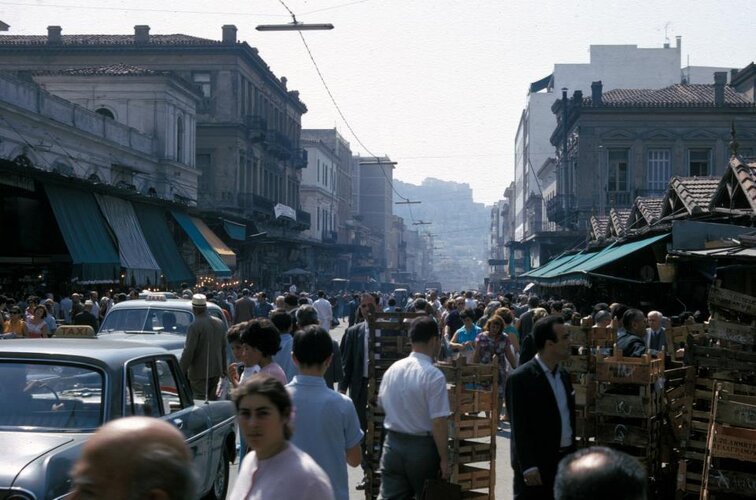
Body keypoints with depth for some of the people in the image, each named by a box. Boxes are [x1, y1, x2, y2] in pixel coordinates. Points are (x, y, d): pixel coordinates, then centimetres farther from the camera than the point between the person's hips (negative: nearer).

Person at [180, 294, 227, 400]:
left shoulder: (195, 326, -17)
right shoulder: (219, 323, 5)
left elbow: (188, 352, -18)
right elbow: (223, 348, 12)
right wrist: (224, 368, 21)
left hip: (199, 372, -7)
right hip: (216, 370, 7)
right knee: (212, 400, 15)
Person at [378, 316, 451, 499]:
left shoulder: (392, 369, 1)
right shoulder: (434, 375, -18)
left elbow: (381, 405, 15)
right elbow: (438, 423, -20)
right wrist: (444, 459, -11)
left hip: (392, 444, 4)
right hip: (422, 448, -4)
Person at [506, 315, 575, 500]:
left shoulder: (563, 374, 11)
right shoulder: (520, 378, -13)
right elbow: (519, 428, -15)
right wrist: (528, 467, -18)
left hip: (565, 460, 7)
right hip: (536, 465, -7)